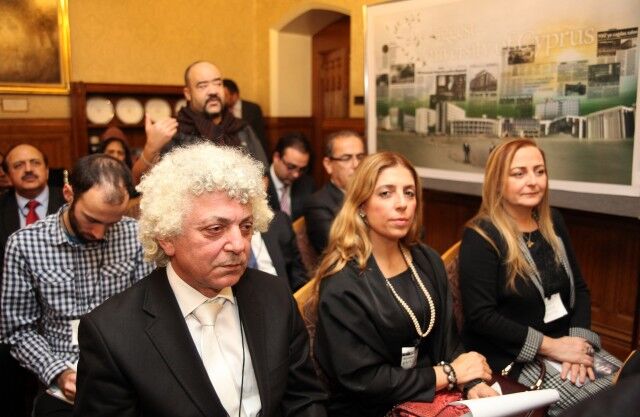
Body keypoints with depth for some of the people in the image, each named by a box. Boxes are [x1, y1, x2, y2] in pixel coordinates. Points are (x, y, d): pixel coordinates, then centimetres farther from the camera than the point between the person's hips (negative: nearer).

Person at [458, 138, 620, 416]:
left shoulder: (553, 222, 8)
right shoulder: (481, 237, -14)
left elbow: (579, 288, 11)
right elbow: (479, 315, -18)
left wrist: (579, 340, -7)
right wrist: (550, 345, -19)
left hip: (566, 343, 7)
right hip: (513, 354, -7)